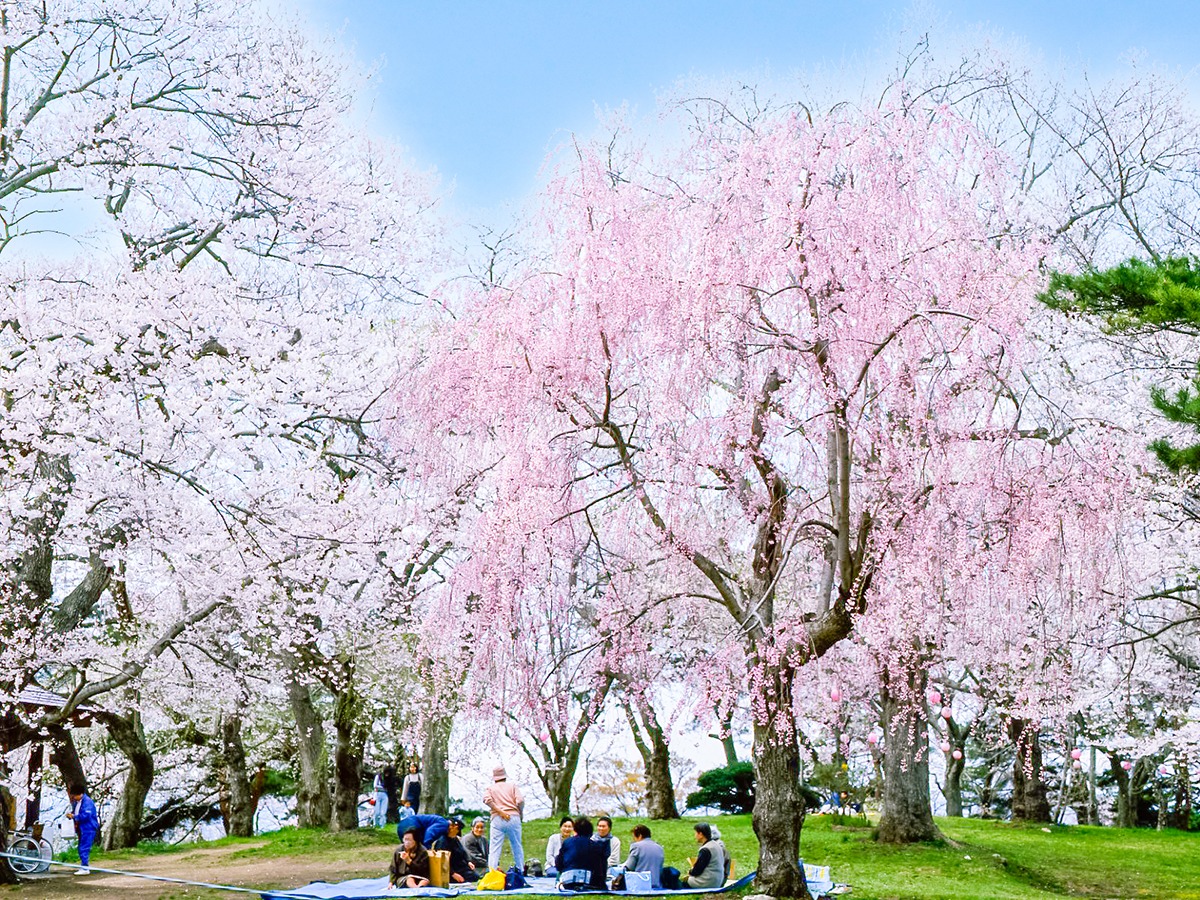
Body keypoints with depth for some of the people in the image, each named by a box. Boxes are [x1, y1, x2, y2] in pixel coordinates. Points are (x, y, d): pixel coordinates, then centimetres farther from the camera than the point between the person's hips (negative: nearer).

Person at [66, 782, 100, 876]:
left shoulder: (87, 802, -17)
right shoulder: (76, 802, 11)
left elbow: (86, 815, -25)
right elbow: (74, 811, 24)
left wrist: (74, 816, -17)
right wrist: (70, 814, 1)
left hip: (88, 829, -10)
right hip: (81, 829, 10)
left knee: (84, 849, -11)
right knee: (81, 848, 17)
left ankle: (84, 868, -9)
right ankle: (85, 866, 28)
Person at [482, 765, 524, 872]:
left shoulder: (490, 788, 14)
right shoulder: (512, 785, 13)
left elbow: (487, 799, -8)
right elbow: (520, 801, -1)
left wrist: (500, 811, -8)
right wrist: (521, 813, 15)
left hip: (497, 819, 0)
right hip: (513, 817, 0)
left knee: (494, 848, -4)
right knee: (517, 847, 10)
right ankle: (521, 871, 13)